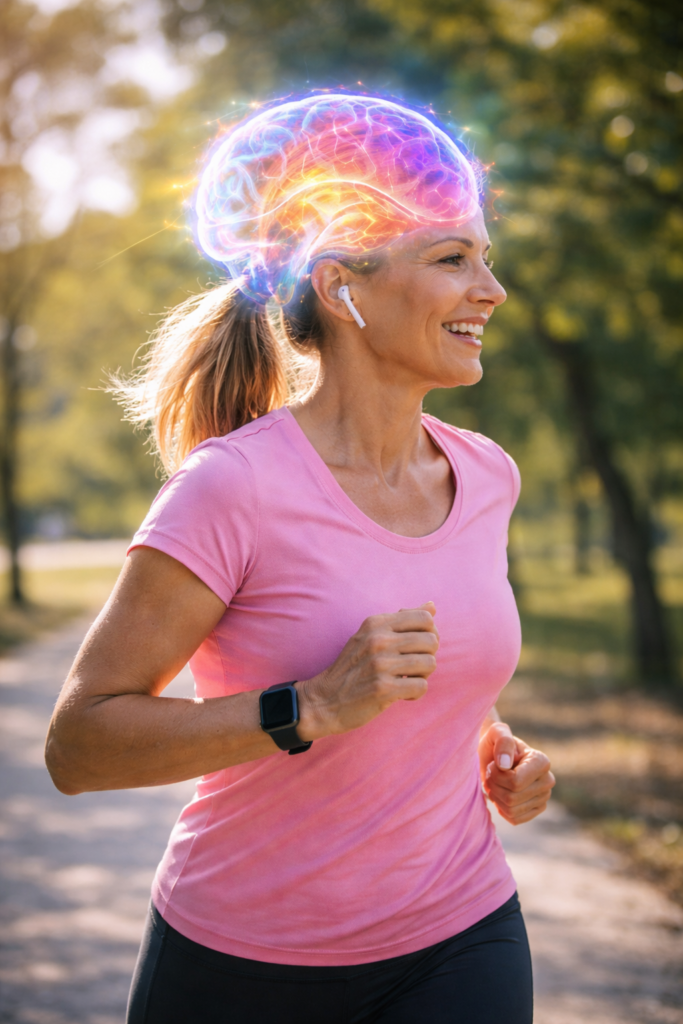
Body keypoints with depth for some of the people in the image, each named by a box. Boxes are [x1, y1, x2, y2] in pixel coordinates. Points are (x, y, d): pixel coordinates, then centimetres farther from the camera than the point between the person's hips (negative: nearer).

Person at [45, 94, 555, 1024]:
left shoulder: (485, 477, 1)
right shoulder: (235, 487, -18)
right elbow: (77, 744, -18)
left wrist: (491, 745, 2)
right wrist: (310, 711, -27)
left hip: (458, 946, 4)